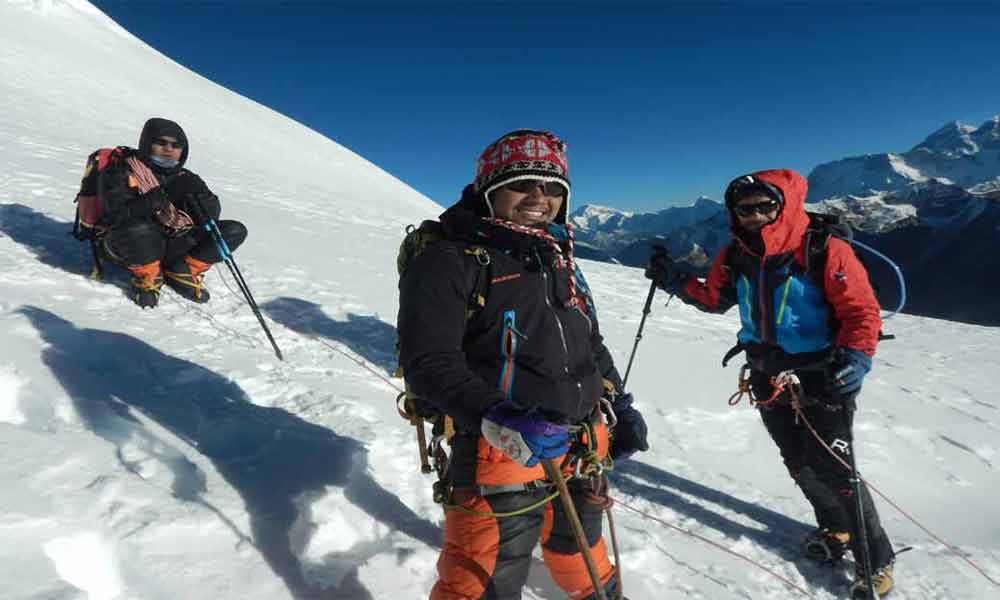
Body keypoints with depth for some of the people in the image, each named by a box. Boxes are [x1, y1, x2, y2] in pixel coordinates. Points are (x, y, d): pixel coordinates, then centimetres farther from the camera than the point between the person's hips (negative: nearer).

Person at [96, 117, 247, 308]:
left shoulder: (184, 178, 8)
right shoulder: (119, 173, -3)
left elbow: (211, 216, -4)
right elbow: (119, 216, -19)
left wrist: (195, 191, -21)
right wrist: (154, 199, -33)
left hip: (170, 247, 4)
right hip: (125, 247, -4)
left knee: (235, 230, -10)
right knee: (141, 229, -40)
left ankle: (183, 271, 0)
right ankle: (148, 278, -10)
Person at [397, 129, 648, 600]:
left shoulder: (560, 258, 12)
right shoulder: (451, 260, -12)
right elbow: (429, 361, -20)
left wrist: (619, 405, 11)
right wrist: (499, 421, -32)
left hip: (583, 445, 7)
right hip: (503, 451, -7)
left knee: (577, 541, 30)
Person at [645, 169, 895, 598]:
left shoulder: (824, 250, -19)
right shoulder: (735, 255, -3)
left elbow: (863, 312, -16)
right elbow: (714, 297, 11)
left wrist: (855, 358, -31)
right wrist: (677, 282, -3)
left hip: (821, 377, -6)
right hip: (768, 376, 6)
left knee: (833, 468, -3)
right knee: (798, 462, 18)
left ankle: (876, 562, 19)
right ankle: (835, 528, 43)